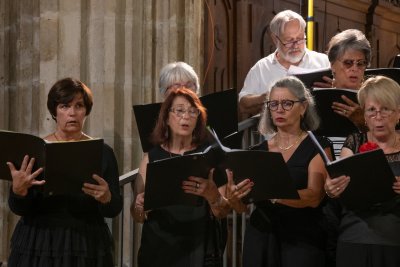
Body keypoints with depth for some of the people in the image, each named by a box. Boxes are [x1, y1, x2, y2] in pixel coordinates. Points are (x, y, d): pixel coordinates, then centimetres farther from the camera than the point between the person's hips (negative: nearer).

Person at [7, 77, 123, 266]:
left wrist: (106, 198, -22)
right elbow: (18, 209, -3)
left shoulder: (102, 152, 0)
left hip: (87, 247, 0)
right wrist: (18, 191, -24)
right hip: (37, 246, 0)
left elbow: (114, 210, -1)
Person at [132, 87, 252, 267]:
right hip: (158, 249, 1)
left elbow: (223, 212, -9)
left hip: (200, 249, -1)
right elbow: (138, 217, 4)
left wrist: (212, 195, -30)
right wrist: (139, 206, -18)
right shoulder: (152, 157, 2)